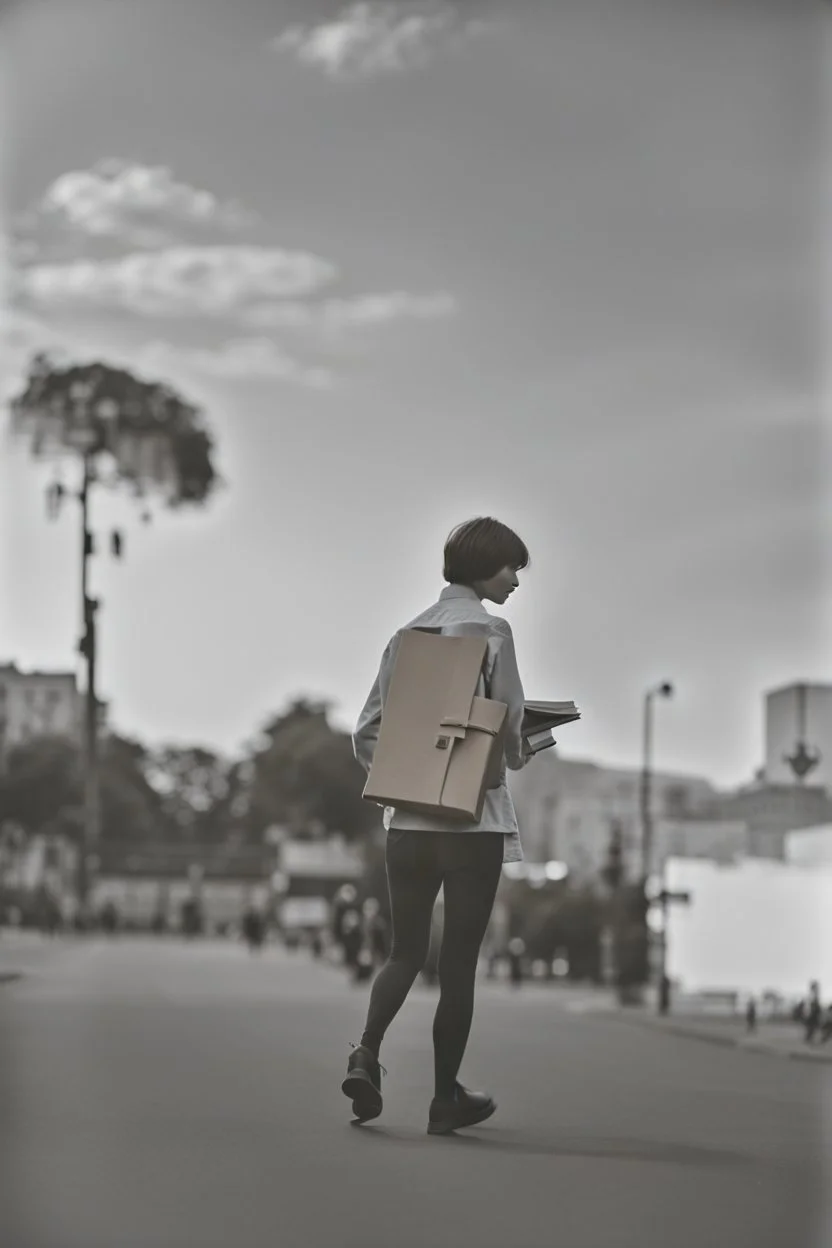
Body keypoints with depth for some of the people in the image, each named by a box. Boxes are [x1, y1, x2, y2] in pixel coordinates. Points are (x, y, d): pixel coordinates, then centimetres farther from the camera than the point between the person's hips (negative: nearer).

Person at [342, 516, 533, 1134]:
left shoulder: (409, 633, 10)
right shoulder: (490, 629, -8)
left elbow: (367, 730, 10)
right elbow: (509, 725, -12)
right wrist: (519, 754, 8)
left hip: (408, 820, 5)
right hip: (474, 817, -5)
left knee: (406, 951, 12)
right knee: (459, 958, 4)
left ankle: (367, 1052, -12)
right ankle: (446, 1095, 9)